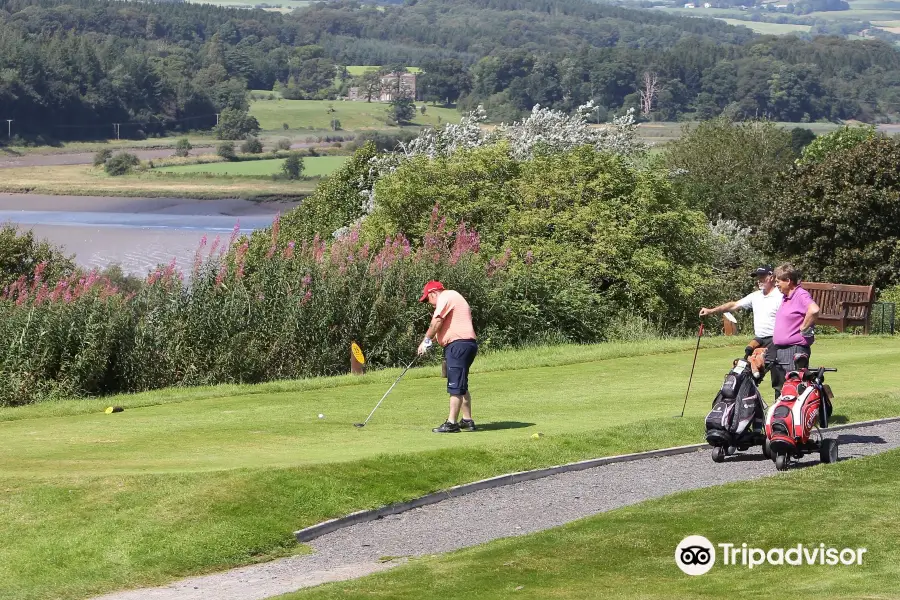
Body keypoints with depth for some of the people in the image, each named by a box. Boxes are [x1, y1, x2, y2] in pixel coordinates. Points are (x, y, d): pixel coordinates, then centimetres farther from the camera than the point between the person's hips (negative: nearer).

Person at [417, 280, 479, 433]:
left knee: (456, 386, -10)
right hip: (468, 343, 11)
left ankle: (451, 423, -10)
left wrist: (426, 340, -5)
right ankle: (467, 420, 19)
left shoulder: (445, 297, -4)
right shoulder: (454, 297, 27)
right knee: (461, 386, 16)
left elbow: (437, 321, -14)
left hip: (458, 344, -11)